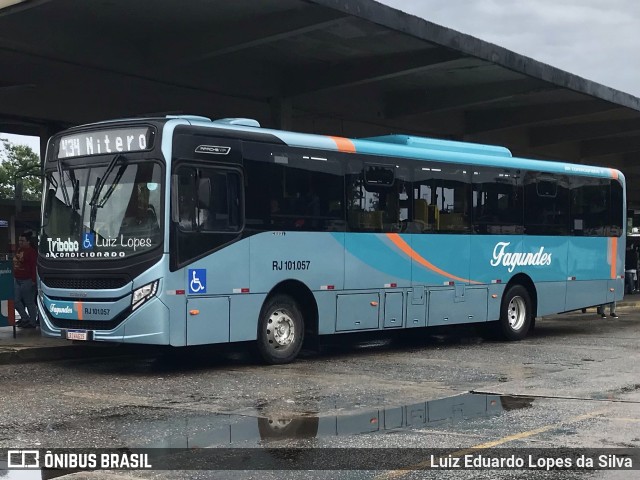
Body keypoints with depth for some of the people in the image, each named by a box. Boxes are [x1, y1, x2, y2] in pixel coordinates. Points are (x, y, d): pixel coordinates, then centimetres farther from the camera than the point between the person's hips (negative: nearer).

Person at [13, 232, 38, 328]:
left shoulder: (31, 252, -11)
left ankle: (32, 322, 8)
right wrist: (14, 277, 18)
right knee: (16, 301, 9)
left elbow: (34, 266, -16)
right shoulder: (18, 251, 14)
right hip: (17, 280, 9)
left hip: (27, 281, -9)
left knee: (29, 302, -1)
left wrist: (33, 280, -20)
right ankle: (25, 318, 22)